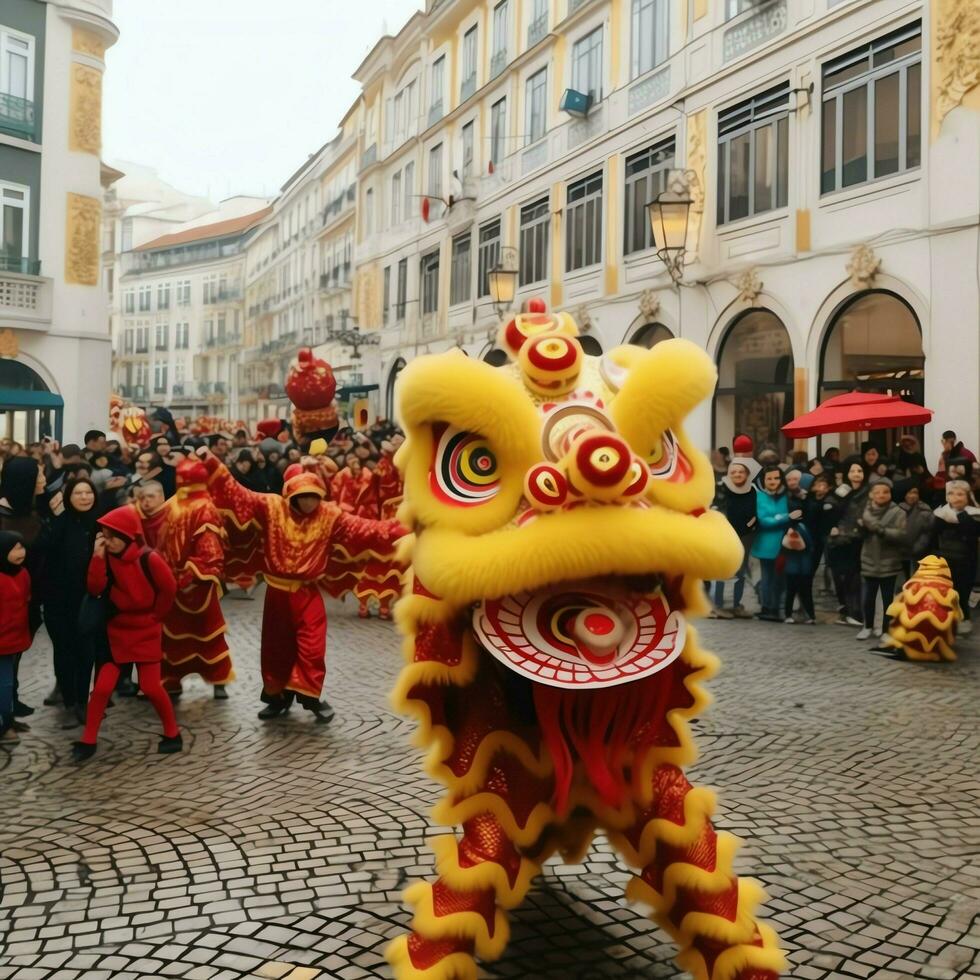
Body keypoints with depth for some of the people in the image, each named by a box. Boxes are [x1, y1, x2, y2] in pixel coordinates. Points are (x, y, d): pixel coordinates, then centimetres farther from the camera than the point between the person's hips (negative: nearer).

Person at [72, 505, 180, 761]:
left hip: (146, 632, -3)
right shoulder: (108, 559, -4)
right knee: (102, 687, -2)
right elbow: (95, 589, -15)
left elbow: (168, 589, -10)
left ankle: (172, 734, 16)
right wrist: (97, 556, -21)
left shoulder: (148, 559, -17)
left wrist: (154, 617, 0)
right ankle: (87, 741, 11)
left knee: (151, 687, -3)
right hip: (117, 631, 4)